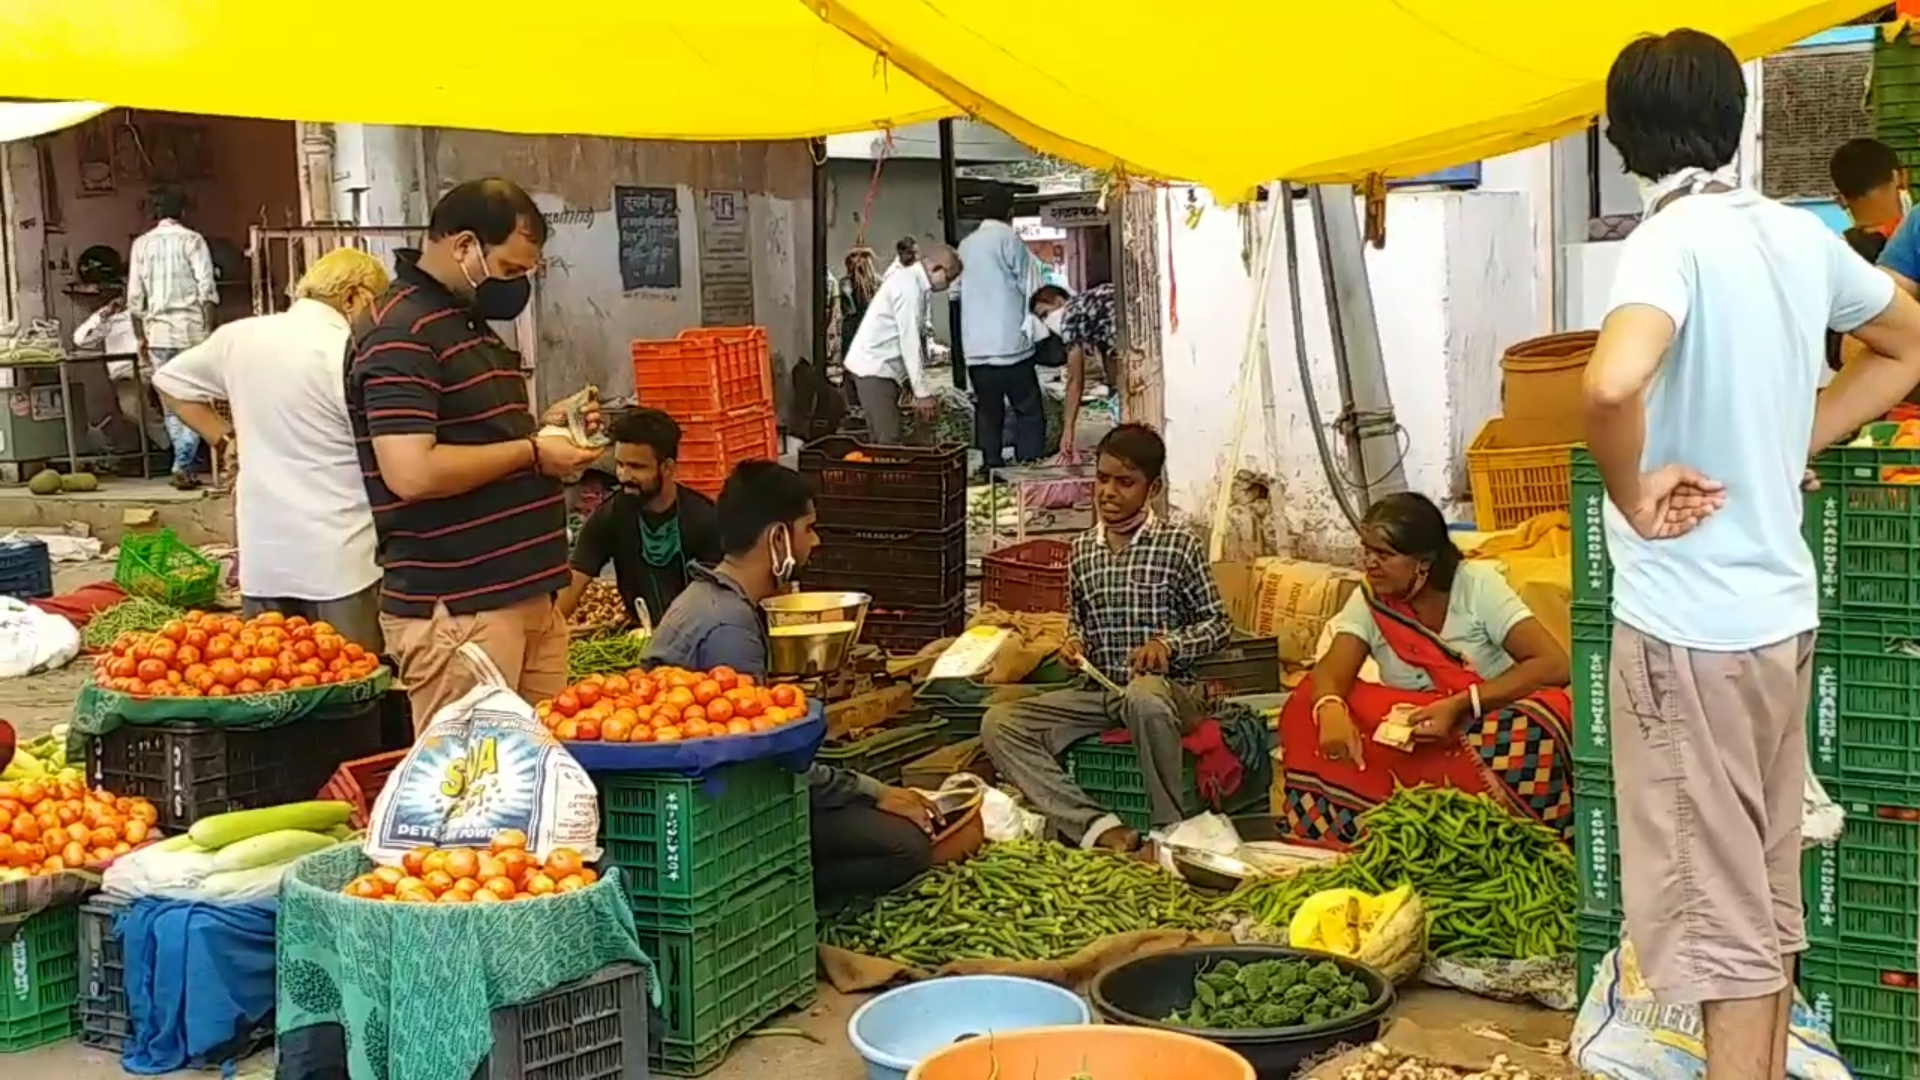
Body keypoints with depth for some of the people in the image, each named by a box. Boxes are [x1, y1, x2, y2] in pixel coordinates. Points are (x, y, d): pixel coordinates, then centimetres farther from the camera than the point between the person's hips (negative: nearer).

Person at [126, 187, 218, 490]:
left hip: (158, 331, 3)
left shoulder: (141, 244, 7)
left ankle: (185, 464, 14)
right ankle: (183, 465, -11)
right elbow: (206, 290, -9)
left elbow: (135, 297, 7)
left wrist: (140, 337, 14)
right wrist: (209, 329, -3)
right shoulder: (192, 240, -2)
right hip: (191, 329, -3)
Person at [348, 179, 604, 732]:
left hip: (528, 594, 10)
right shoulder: (399, 332, -14)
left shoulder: (470, 323, 18)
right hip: (455, 609, -10)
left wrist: (545, 426, 12)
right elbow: (412, 472, -25)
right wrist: (531, 452, -15)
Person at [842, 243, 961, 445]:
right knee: (890, 443, -12)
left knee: (885, 441, 9)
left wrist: (919, 387, 13)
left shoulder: (911, 282, 12)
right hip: (873, 368, -10)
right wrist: (922, 391, -18)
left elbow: (915, 339, 14)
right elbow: (909, 341, -20)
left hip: (880, 368, 10)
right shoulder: (909, 285, -17)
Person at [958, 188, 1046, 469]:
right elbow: (1032, 289, -3)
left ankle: (992, 468, 9)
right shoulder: (1009, 239, -5)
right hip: (1010, 343, -6)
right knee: (1029, 410, -1)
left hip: (975, 347, 6)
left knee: (988, 412, 10)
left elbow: (955, 290, 19)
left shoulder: (966, 245, 12)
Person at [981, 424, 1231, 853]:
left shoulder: (1180, 546, -3)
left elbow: (1219, 625, 2)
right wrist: (1074, 642, 0)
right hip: (1099, 690, 5)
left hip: (1163, 690, -5)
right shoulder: (1081, 550, 10)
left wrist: (1169, 643, -15)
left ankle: (1170, 832, -25)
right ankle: (1097, 825, -29)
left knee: (1143, 696, -43)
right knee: (998, 723, -17)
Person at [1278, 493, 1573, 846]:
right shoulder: (1368, 601, -2)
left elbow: (1554, 665, -22)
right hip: (1409, 746, 3)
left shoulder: (1478, 585, -12)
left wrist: (1460, 705, -33)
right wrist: (1330, 709, -43)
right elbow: (1331, 672, -18)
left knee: (1538, 718, -36)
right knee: (1309, 707, -20)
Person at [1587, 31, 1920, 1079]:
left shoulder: (1672, 238, -16)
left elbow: (1613, 384, -37)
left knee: (1720, 920, 0)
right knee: (1767, 901, 18)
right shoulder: (1800, 234, 6)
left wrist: (1634, 496, -19)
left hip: (1689, 622, -7)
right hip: (1780, 609, 8)